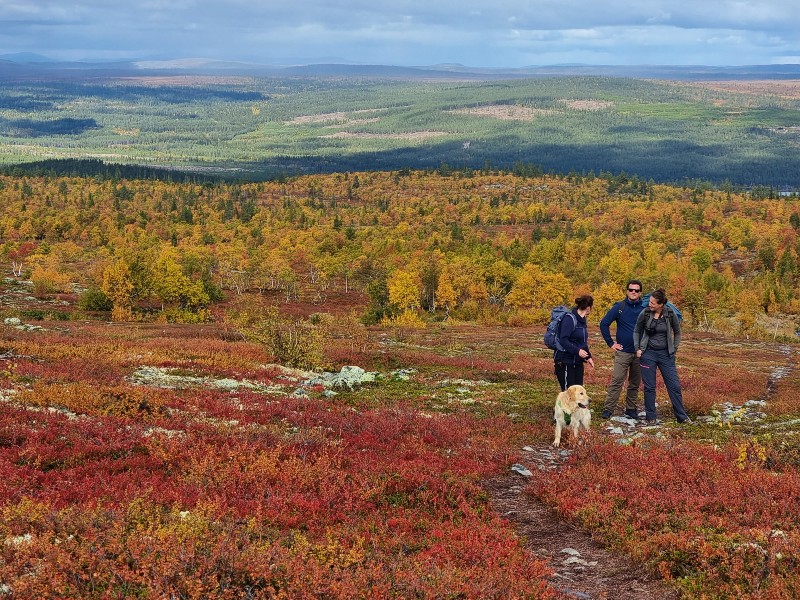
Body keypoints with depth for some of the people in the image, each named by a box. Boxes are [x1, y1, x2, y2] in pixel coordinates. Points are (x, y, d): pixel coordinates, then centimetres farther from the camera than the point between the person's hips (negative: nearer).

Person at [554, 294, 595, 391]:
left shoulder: (582, 320, 11)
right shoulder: (569, 318, -15)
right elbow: (563, 340, -23)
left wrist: (588, 357, 10)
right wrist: (577, 351, -30)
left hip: (578, 362, 9)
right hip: (565, 363, -9)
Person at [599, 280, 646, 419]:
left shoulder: (645, 308, 1)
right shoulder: (619, 307, -2)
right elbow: (604, 323, -1)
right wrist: (610, 343, -3)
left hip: (640, 353, 2)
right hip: (623, 352, -2)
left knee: (635, 384, 11)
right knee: (617, 381, -7)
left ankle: (631, 409, 22)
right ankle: (608, 409, -6)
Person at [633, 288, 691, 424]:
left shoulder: (671, 314, -8)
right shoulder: (644, 314, -7)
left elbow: (677, 333, 8)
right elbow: (637, 332, 9)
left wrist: (674, 349, 3)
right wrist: (637, 348, 1)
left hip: (666, 354, 0)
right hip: (648, 353, 0)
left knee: (674, 386, 1)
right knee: (649, 387, 4)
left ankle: (682, 416, 11)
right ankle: (651, 417, 14)